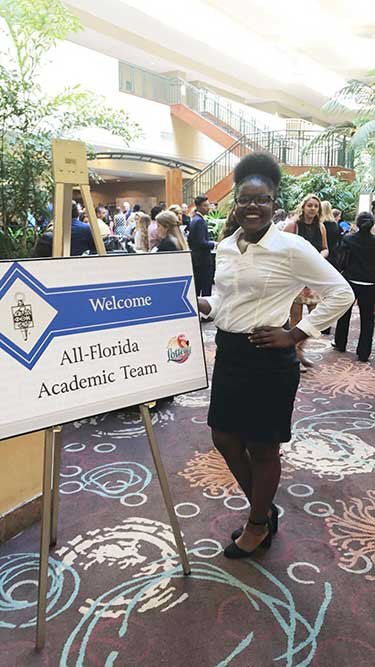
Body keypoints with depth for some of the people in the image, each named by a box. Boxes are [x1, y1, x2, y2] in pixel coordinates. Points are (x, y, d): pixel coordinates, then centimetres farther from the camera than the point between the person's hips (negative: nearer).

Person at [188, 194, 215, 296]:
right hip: (204, 261, -10)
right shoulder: (200, 221, -16)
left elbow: (190, 240, 20)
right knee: (206, 290, -5)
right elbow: (202, 243, -22)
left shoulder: (193, 219, 13)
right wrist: (213, 244, -8)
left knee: (196, 289, 14)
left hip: (195, 259, 10)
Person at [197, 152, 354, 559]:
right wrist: (200, 304, -2)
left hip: (268, 358, -7)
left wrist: (296, 334, -12)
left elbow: (341, 294, -10)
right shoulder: (225, 246, 7)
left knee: (262, 447, 8)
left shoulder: (291, 248, -13)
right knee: (224, 437, 15)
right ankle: (265, 509, 39)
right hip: (228, 353, 7)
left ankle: (258, 525, 33)